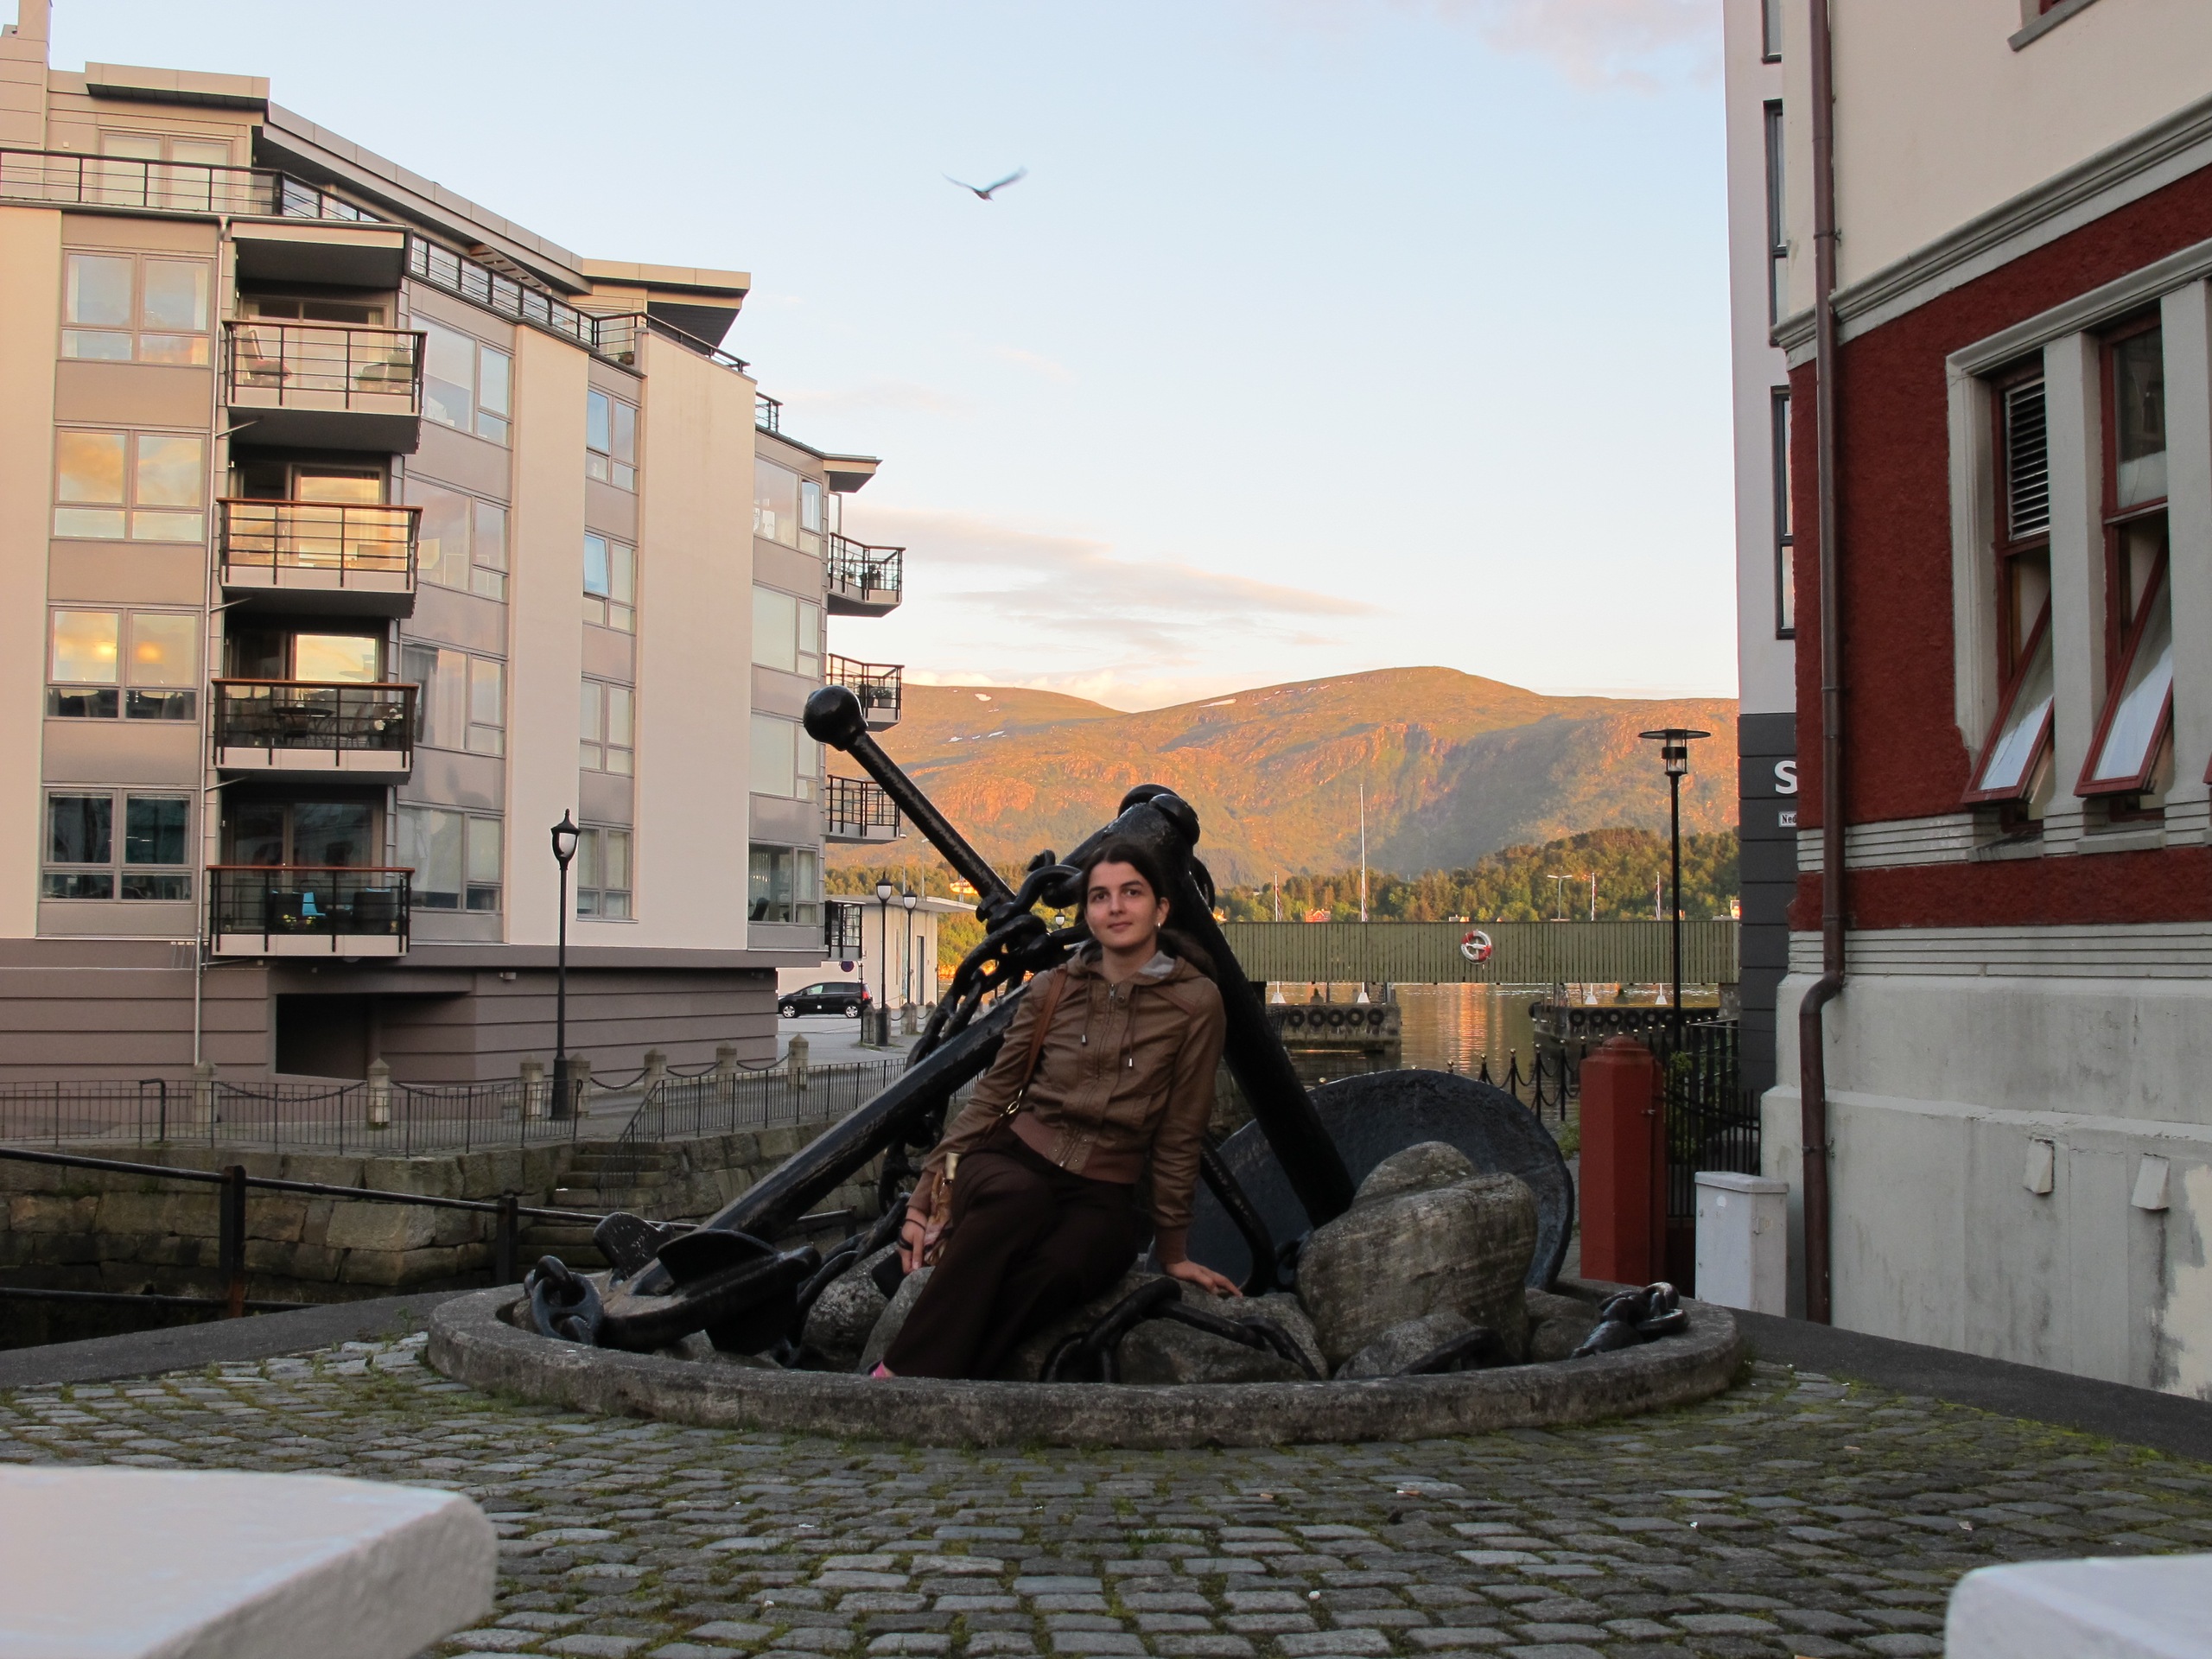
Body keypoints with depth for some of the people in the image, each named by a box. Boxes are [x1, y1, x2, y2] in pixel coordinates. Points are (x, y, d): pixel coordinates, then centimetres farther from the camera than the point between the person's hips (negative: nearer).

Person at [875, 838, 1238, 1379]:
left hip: (1101, 1198, -1)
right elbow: (992, 1097, 9)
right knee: (1021, 1199, -38)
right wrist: (925, 1195, 2)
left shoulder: (1195, 1003, 0)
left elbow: (1180, 1135, 3)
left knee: (1054, 1269, -37)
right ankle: (895, 1380, -39)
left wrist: (1172, 1249, 8)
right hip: (1010, 1159, 1)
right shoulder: (1051, 990, 7)